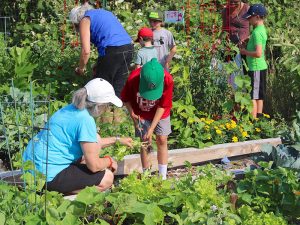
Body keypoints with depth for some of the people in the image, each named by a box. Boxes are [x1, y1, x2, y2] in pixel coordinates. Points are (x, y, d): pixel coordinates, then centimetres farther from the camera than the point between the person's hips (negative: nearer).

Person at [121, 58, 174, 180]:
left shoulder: (167, 80, -34)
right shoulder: (133, 78, -34)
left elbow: (163, 106, -22)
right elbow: (125, 98, -12)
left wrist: (151, 129, -23)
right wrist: (132, 114, -24)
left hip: (159, 113, 0)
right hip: (141, 114, 0)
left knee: (162, 140, -1)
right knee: (145, 142, -2)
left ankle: (163, 177, 8)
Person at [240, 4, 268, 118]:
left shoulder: (257, 32, -19)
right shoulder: (262, 29, 11)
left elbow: (258, 53, -27)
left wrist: (245, 52, -14)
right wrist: (246, 49, 9)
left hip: (256, 68, -10)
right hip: (261, 67, 10)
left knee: (252, 97, -7)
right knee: (259, 96, 15)